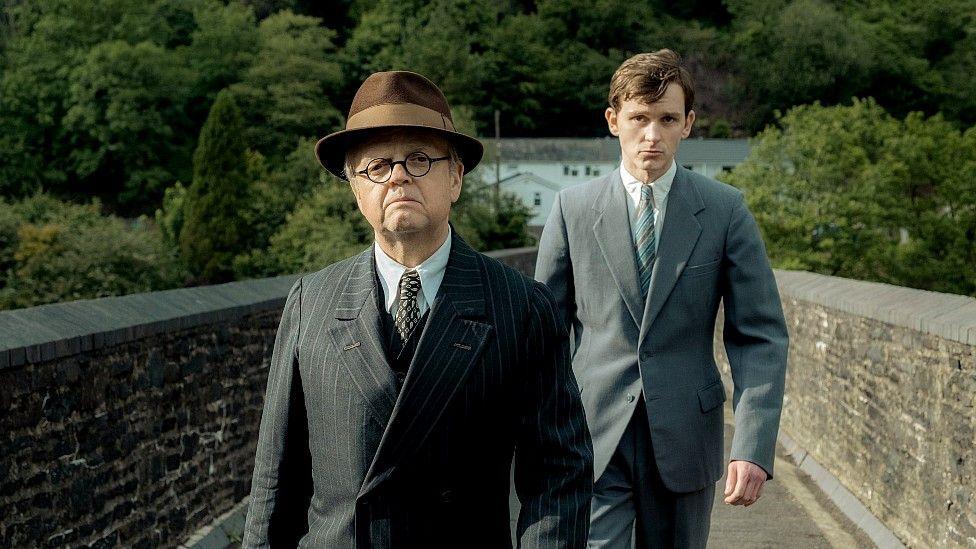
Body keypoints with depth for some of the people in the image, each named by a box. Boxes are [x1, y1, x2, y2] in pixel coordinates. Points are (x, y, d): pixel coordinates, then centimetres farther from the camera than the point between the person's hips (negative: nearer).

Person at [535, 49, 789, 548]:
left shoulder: (725, 211, 0)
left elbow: (761, 336, -2)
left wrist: (753, 447, -13)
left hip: (684, 437, 1)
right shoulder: (572, 208, 1)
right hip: (593, 436, 0)